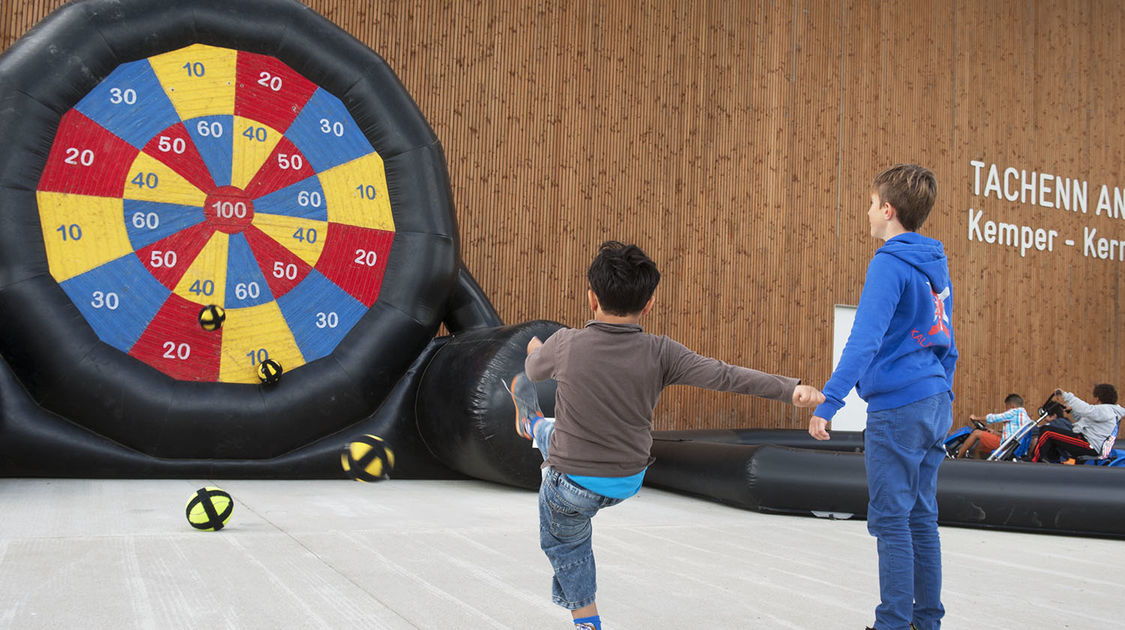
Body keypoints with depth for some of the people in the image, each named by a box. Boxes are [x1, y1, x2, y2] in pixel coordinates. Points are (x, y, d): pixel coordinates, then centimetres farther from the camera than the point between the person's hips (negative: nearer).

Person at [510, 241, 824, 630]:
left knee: (567, 545, 28)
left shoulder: (565, 345, -19)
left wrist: (536, 349, 29)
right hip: (628, 481, 5)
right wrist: (790, 389, -25)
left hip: (573, 485, -5)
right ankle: (535, 426, 68)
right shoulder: (659, 354, -19)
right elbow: (723, 375, -26)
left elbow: (534, 369, 4)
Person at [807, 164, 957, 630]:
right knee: (921, 516, 14)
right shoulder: (936, 267, 13)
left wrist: (828, 402, -25)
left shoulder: (890, 264, -13)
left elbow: (865, 339, -23)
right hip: (935, 405, 9)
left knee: (890, 519, -1)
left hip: (897, 407, -9)